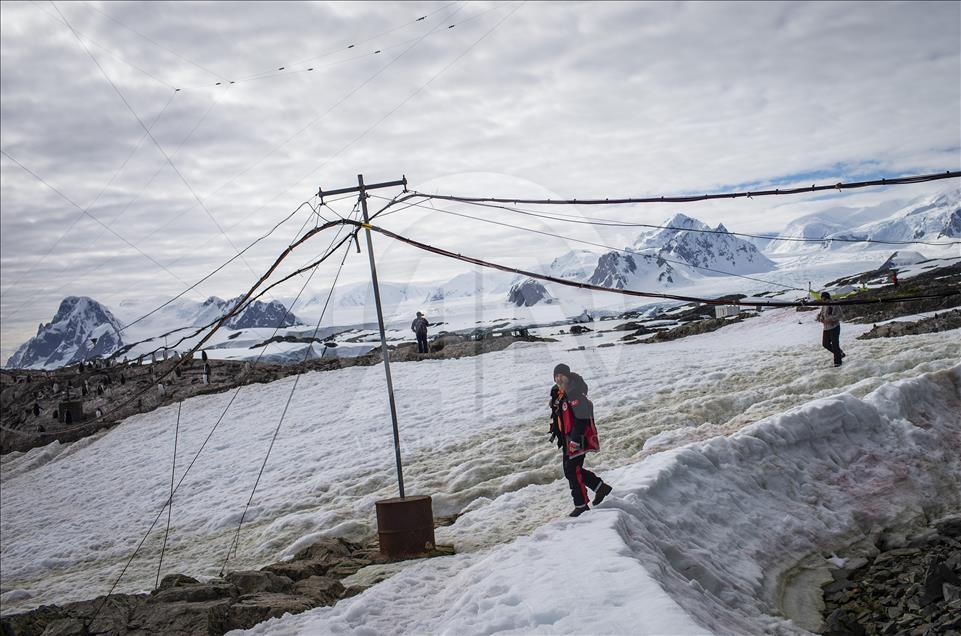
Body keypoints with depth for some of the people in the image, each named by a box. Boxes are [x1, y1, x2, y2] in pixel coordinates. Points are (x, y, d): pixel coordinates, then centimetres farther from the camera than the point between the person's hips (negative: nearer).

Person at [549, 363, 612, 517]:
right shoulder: (557, 393, 10)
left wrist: (575, 439, -26)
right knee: (569, 470, 14)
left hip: (579, 439, -10)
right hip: (567, 439, 10)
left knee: (572, 471, -9)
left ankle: (581, 505, 3)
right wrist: (554, 431, 20)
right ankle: (600, 487, 28)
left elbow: (582, 419, -24)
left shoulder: (576, 394, -19)